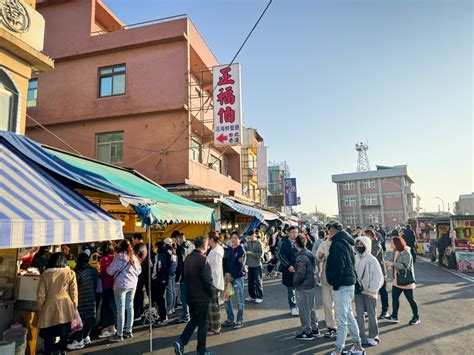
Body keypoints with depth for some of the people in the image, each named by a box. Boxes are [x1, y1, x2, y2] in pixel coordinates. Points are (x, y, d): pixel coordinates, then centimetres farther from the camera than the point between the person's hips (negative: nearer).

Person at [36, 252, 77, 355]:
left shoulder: (45, 275, 4)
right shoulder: (70, 273, 2)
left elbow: (40, 295, 5)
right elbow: (74, 293, 1)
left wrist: (40, 310, 16)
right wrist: (74, 307, 10)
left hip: (49, 309, 1)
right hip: (65, 308, 0)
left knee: (49, 335, 10)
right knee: (64, 334, 13)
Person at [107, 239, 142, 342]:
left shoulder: (119, 256, -11)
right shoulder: (134, 256, 6)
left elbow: (110, 271, -7)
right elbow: (139, 270, 15)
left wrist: (108, 267, 13)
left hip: (121, 285, -6)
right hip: (132, 284, 6)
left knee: (121, 309, 0)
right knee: (130, 307, 13)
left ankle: (119, 335, 6)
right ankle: (129, 331, 22)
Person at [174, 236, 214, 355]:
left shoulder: (188, 258, 4)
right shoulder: (203, 259, -20)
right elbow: (207, 279, -21)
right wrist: (211, 293, -5)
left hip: (190, 295, 7)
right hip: (202, 296, -7)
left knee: (194, 320, 21)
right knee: (202, 323, 7)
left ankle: (181, 342, 8)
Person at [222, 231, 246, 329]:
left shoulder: (241, 250, -9)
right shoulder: (227, 250, 6)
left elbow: (240, 266, -14)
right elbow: (224, 262, 4)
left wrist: (232, 276, -15)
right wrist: (226, 273, -11)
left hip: (238, 277, -5)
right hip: (228, 276, 5)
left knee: (239, 300, 3)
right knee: (227, 298, 11)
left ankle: (240, 321, 15)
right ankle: (230, 319, 24)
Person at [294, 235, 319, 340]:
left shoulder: (301, 258, -24)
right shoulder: (310, 254, 3)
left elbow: (300, 274, -24)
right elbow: (314, 268, 12)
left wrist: (295, 282, -7)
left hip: (303, 287, -9)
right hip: (311, 284, 9)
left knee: (304, 310, 5)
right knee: (310, 308, 21)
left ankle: (307, 332, 15)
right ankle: (314, 329, 31)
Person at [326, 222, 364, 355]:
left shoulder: (338, 245, -16)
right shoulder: (346, 243, 14)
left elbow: (338, 267, -22)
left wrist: (335, 284, -14)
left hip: (342, 285, -10)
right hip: (349, 282, 10)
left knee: (342, 319, -5)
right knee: (348, 315, 19)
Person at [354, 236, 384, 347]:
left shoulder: (372, 260, -11)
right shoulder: (355, 258, 3)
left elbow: (377, 276, -11)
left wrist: (372, 290, -14)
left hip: (369, 291, -4)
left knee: (371, 314, 7)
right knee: (359, 314, 10)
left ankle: (373, 336, 22)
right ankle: (361, 336, 21)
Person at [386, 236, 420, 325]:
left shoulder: (406, 253, -20)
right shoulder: (395, 252, 7)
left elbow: (405, 266, -31)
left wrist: (392, 264, -30)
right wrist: (390, 264, -1)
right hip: (397, 280, 9)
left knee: (410, 299, 6)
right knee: (394, 297, 11)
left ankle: (416, 317, 22)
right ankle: (394, 316, 21)